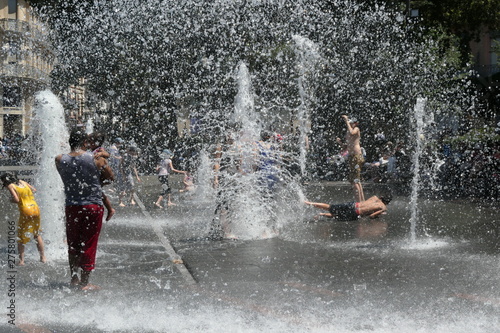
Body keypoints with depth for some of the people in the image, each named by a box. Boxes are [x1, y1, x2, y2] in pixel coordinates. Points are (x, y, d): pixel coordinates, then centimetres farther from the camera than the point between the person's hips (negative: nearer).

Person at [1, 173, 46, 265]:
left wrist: (11, 199, 5)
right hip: (36, 209, 5)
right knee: (37, 235, 20)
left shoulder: (10, 186, -4)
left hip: (26, 211, -5)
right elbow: (34, 190, 22)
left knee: (21, 238, 6)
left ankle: (21, 260, 2)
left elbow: (16, 199, -15)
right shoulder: (22, 182, 14)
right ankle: (43, 257, 22)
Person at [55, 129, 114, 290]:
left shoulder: (60, 160, -4)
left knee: (73, 244, 18)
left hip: (71, 207, 3)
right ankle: (84, 281, 7)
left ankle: (74, 278, 26)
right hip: (93, 205, -3)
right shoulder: (96, 158, -10)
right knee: (89, 245, 5)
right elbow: (110, 177, 1)